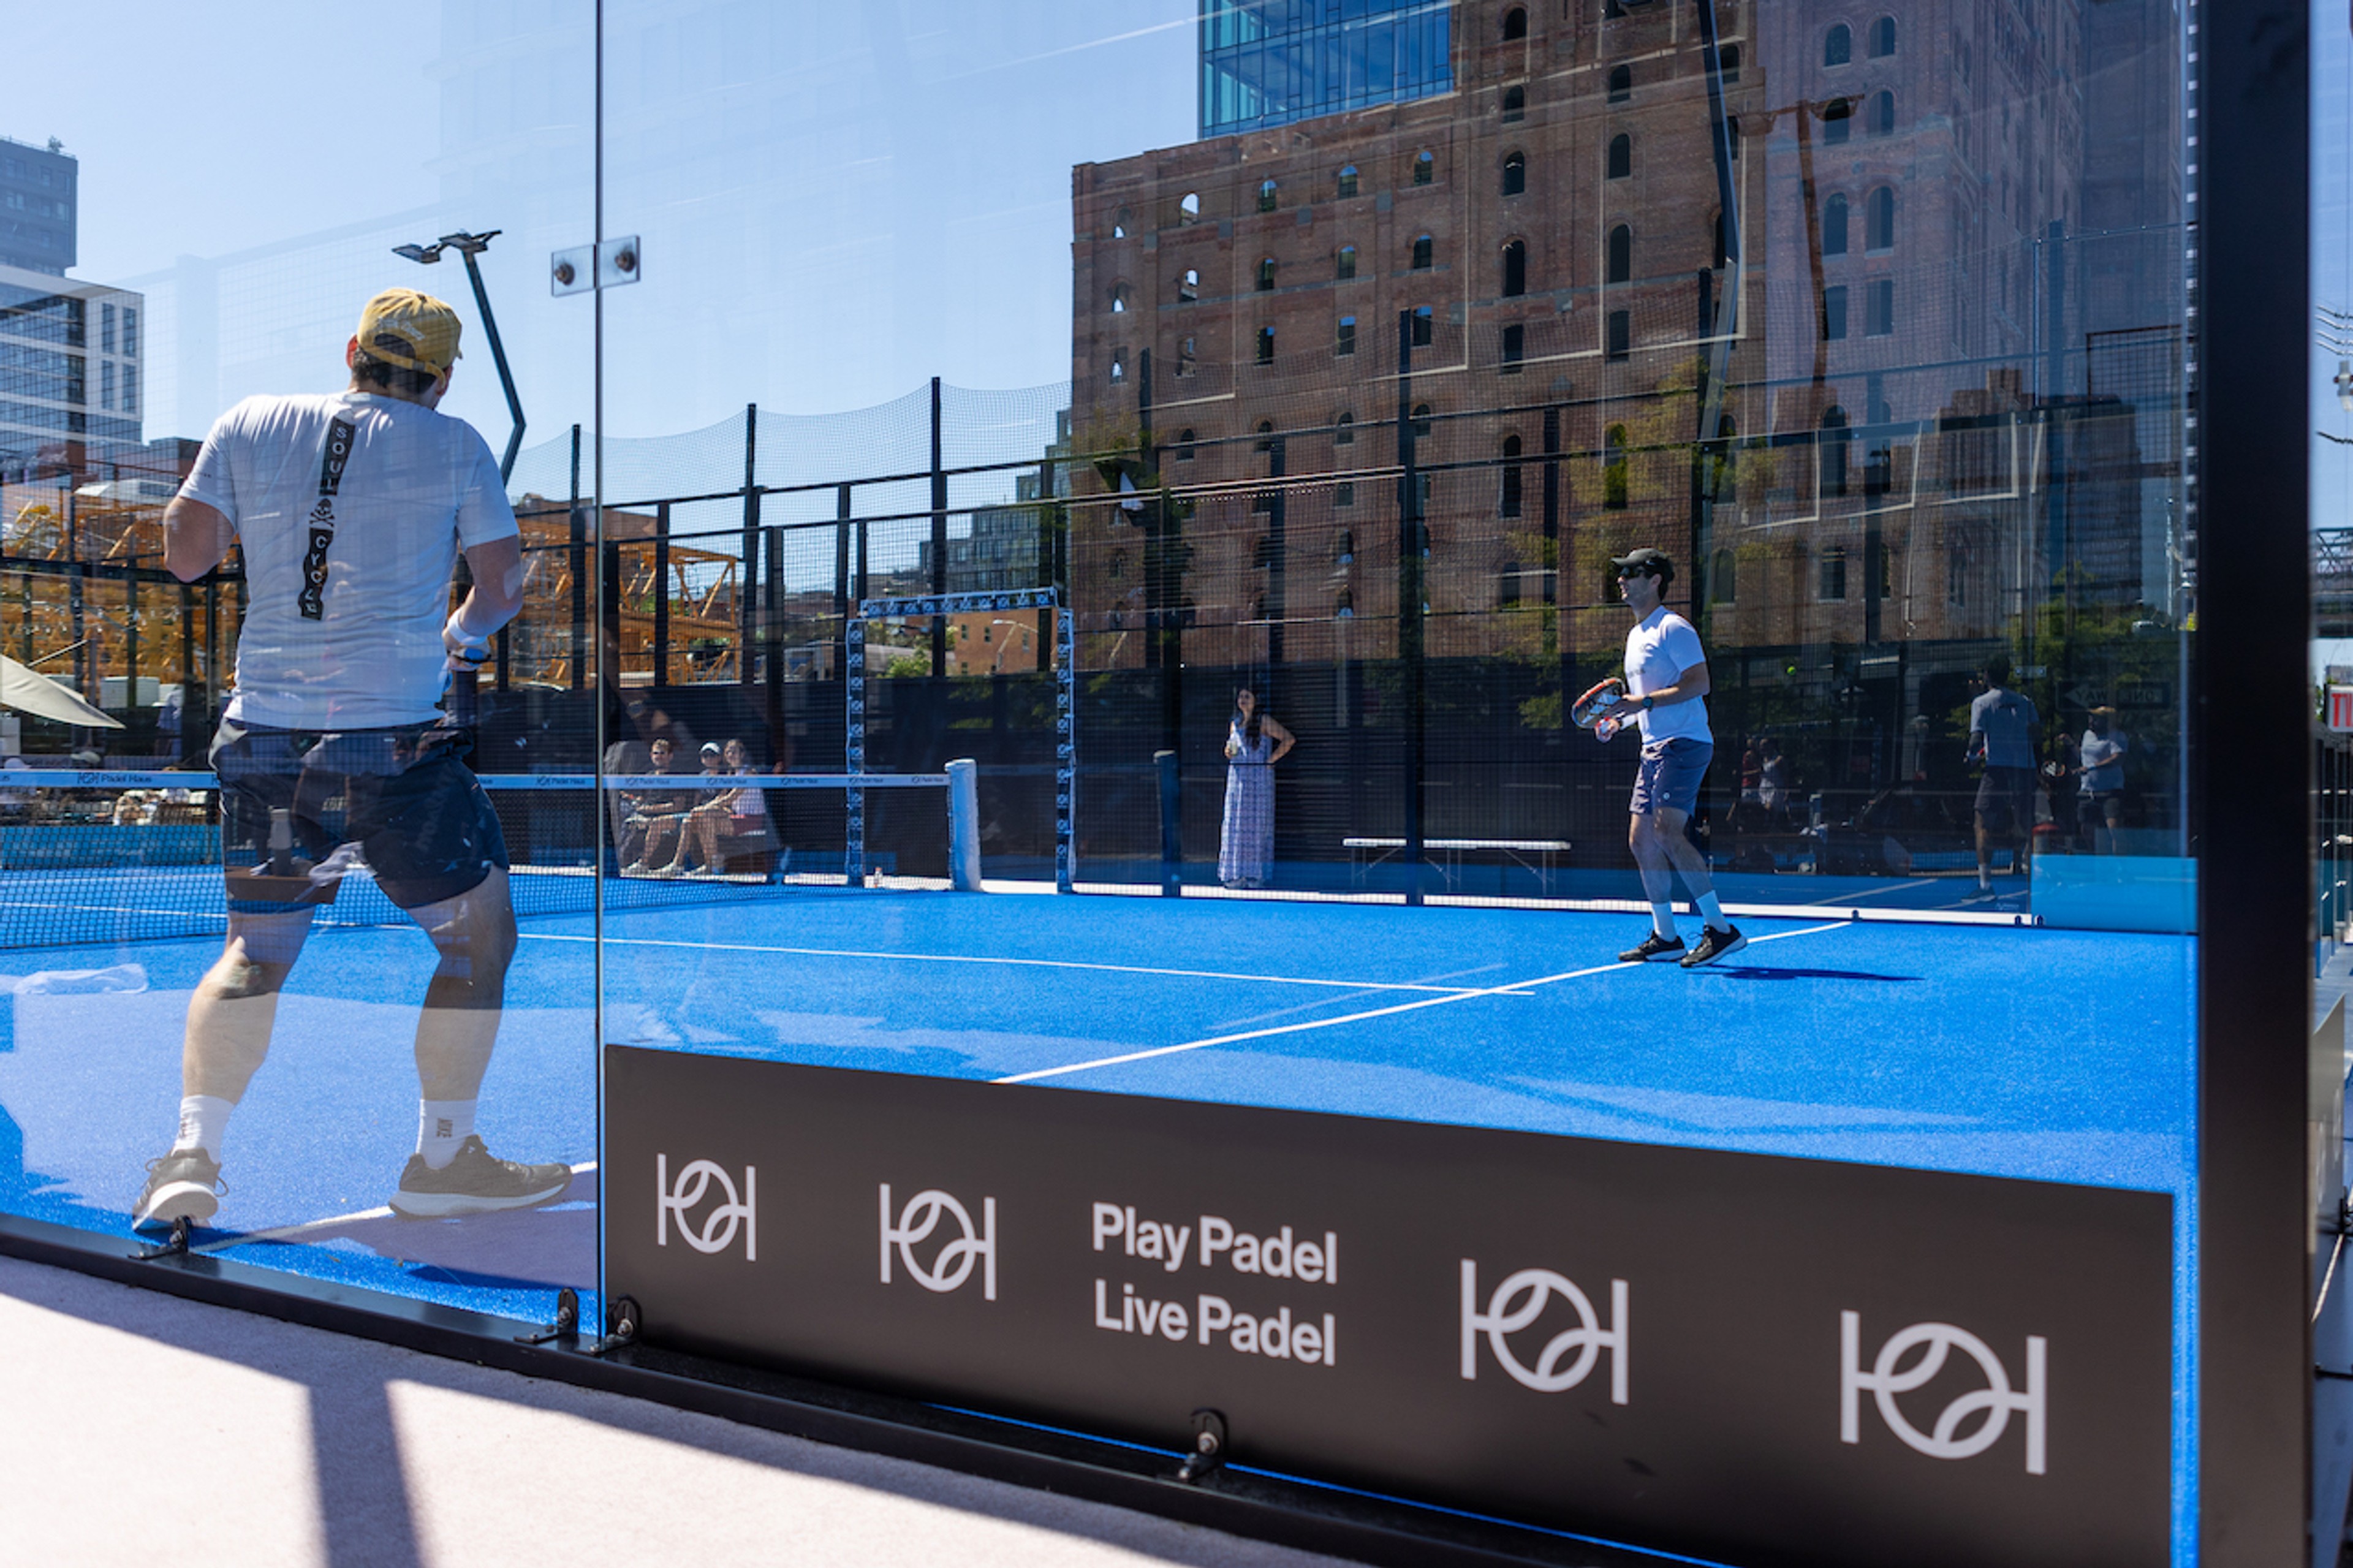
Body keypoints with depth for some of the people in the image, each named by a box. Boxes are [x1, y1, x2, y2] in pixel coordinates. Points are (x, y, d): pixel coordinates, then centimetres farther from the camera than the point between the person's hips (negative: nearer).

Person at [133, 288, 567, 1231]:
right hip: (393, 741, -4)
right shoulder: (454, 446, 1)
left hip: (264, 737, 4)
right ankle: (442, 1160, 15)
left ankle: (192, 1154, 9)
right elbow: (504, 586, 3)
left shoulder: (251, 424, 8)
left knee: (256, 951, 19)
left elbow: (185, 554, 10)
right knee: (479, 933, 11)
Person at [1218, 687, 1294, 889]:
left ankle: (1256, 874, -2)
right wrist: (1229, 753, 2)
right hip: (1237, 779, 6)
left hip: (1259, 778, -6)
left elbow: (1289, 739, -9)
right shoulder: (1234, 724, 14)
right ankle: (1236, 874, 5)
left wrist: (1271, 760, -10)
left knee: (1256, 823, -5)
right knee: (1235, 824, 2)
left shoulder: (1264, 721, -3)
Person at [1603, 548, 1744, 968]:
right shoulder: (1636, 636, 21)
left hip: (1683, 744, -10)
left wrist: (1644, 702, -21)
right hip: (1653, 748, 10)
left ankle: (1720, 929, -18)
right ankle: (1664, 936, 15)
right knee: (1640, 839, 7)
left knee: (1667, 832, -21)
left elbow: (1698, 684, -17)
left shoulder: (1673, 628, -8)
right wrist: (1619, 715, 12)